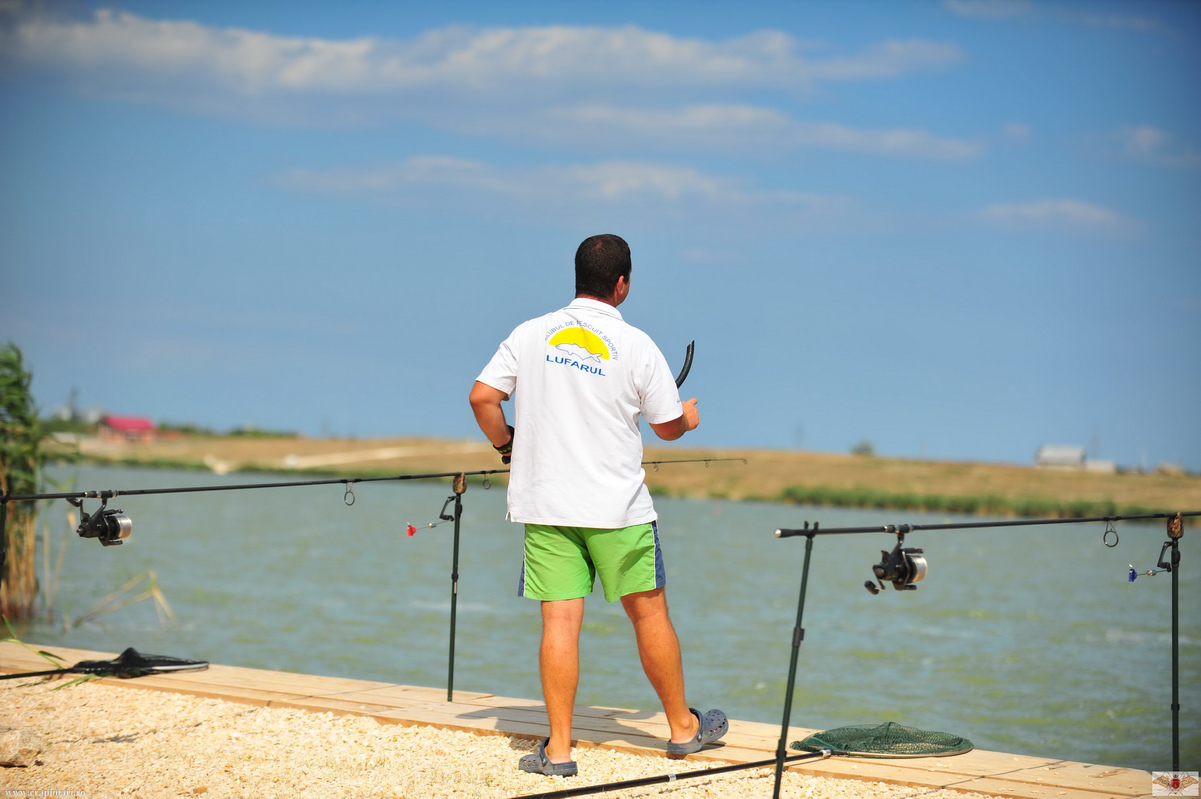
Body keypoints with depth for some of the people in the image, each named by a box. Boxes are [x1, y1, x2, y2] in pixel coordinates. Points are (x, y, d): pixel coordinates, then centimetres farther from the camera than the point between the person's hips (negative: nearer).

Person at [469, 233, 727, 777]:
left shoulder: (530, 335, 2)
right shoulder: (636, 345, -5)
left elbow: (482, 397, 0)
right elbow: (668, 427, 3)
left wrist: (505, 443, 18)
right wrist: (690, 416, 25)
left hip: (545, 505, 2)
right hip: (617, 507, -2)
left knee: (559, 620, 1)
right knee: (649, 612, 10)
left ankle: (559, 748, -1)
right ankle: (682, 727, 23)